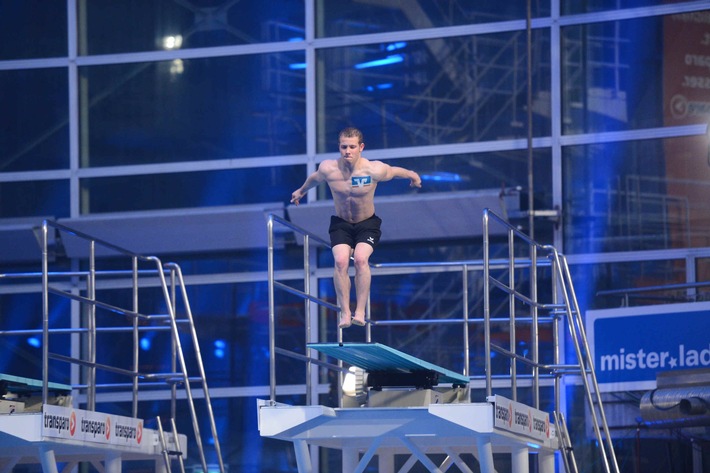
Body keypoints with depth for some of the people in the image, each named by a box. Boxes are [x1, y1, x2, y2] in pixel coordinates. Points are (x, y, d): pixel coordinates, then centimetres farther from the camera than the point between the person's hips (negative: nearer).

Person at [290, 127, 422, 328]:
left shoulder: (374, 170, -24)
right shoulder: (328, 169, -19)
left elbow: (395, 171, -1)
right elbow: (314, 178, 6)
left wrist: (412, 176, 19)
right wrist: (301, 191, 26)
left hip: (367, 224, -1)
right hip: (341, 224, 1)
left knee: (361, 259, -28)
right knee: (341, 260, -25)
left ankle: (360, 311, -23)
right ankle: (345, 312, -20)